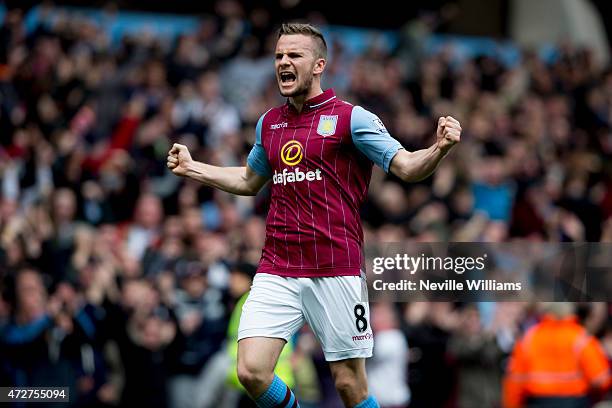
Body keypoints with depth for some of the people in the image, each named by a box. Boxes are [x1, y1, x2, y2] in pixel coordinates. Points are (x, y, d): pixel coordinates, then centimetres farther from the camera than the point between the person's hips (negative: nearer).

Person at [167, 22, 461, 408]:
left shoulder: (351, 118, -3)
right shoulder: (269, 123, 14)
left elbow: (407, 167, -7)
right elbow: (249, 181, 32)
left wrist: (439, 148, -27)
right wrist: (191, 167, 26)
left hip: (336, 272, -4)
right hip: (276, 271, 4)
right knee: (252, 372, -10)